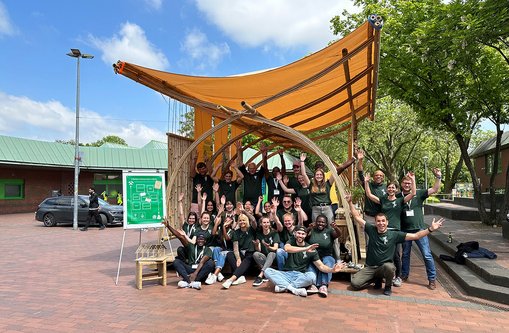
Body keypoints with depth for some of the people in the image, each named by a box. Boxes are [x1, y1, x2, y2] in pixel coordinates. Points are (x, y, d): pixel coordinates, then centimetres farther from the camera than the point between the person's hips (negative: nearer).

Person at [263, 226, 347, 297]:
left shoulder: (311, 250, 4)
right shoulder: (291, 242, 5)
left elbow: (321, 266, 0)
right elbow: (287, 248, -20)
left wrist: (332, 270, -23)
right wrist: (305, 249, -32)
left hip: (300, 276, -1)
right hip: (286, 274, 1)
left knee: (312, 276, -34)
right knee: (267, 271, -24)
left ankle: (283, 286, -25)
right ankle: (293, 289, -32)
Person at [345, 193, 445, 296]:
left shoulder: (394, 234, -4)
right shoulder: (371, 230, -1)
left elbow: (415, 236, -6)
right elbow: (357, 217, 0)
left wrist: (430, 229, -17)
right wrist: (350, 202, -8)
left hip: (386, 267, -2)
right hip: (370, 267, 2)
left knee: (388, 266, -40)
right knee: (355, 283, -18)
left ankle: (388, 286, -4)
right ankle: (377, 279, 12)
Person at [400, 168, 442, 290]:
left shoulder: (418, 194, -1)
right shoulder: (398, 197, 1)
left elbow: (434, 190, -7)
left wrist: (438, 177, -14)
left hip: (419, 229, -1)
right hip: (405, 230, 1)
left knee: (427, 255, -1)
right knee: (405, 254, 16)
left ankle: (432, 279, 11)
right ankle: (404, 274, 32)